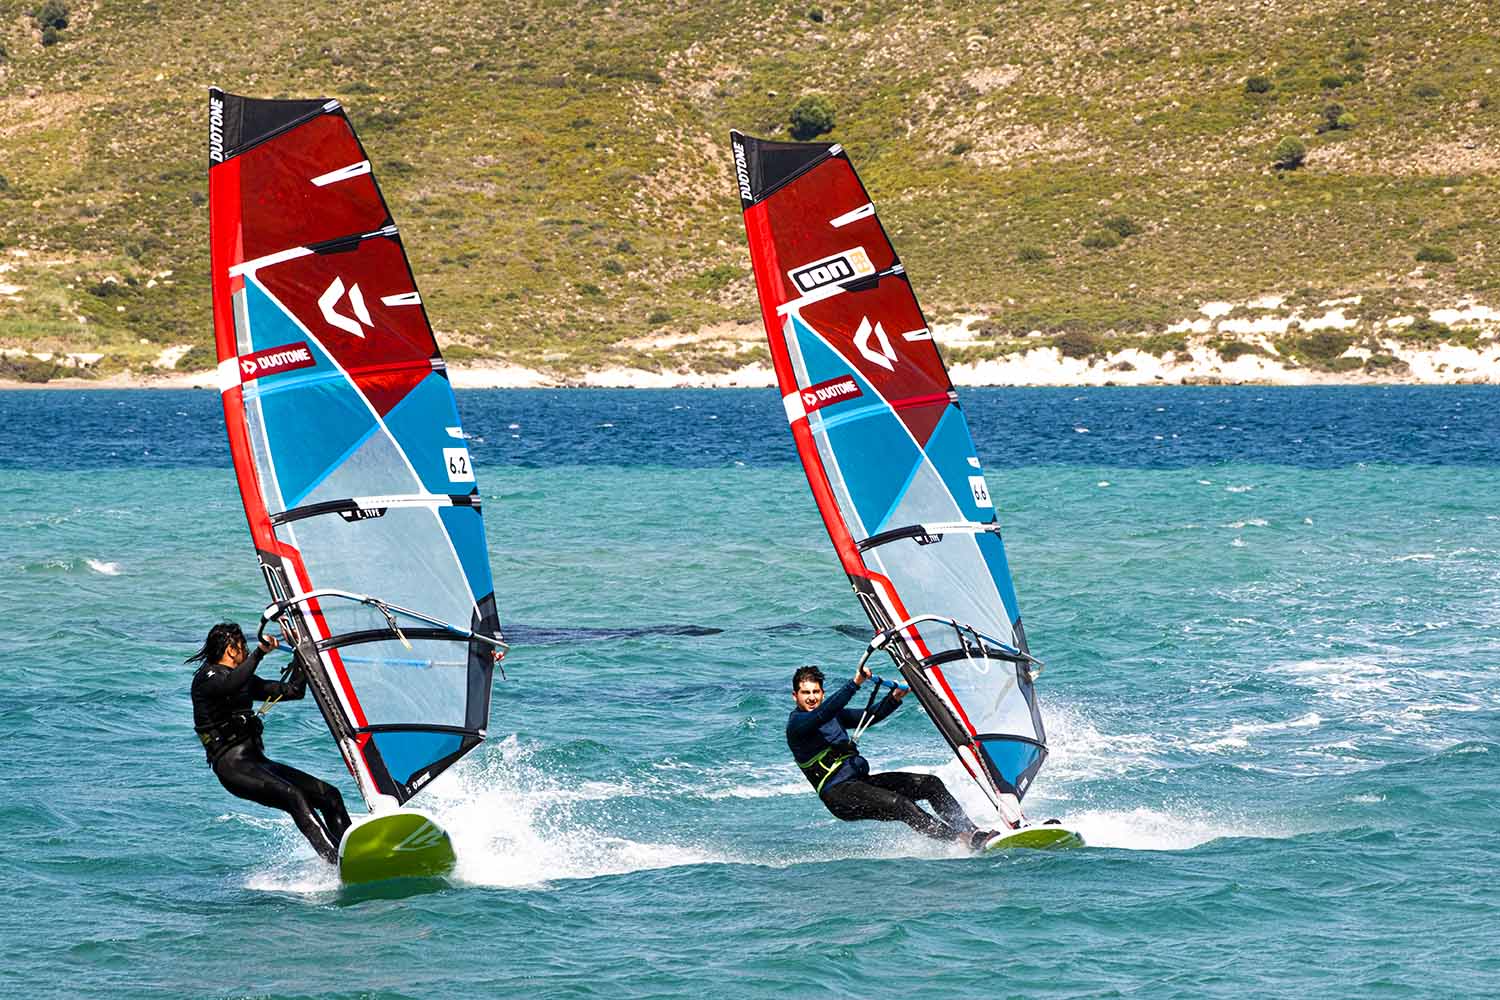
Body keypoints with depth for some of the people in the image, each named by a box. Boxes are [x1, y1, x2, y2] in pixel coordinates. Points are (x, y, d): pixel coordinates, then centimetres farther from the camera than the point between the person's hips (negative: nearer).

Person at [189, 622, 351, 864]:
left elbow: (293, 691, 26)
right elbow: (232, 685, -28)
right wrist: (260, 652, -27)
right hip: (232, 765, -9)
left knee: (329, 795, -3)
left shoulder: (244, 680, 23)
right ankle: (335, 863, -40)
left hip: (257, 761, 9)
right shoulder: (206, 678, -3)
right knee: (293, 796, -30)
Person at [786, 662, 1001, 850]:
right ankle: (961, 840, -34)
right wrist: (855, 684, -33)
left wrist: (894, 698, -2)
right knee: (899, 804, -29)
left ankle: (971, 831, -10)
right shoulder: (796, 723, -7)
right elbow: (824, 713, -26)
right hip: (839, 794, -9)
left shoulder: (833, 715, 20)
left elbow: (869, 717, 16)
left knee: (931, 784, -3)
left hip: (860, 780, 9)